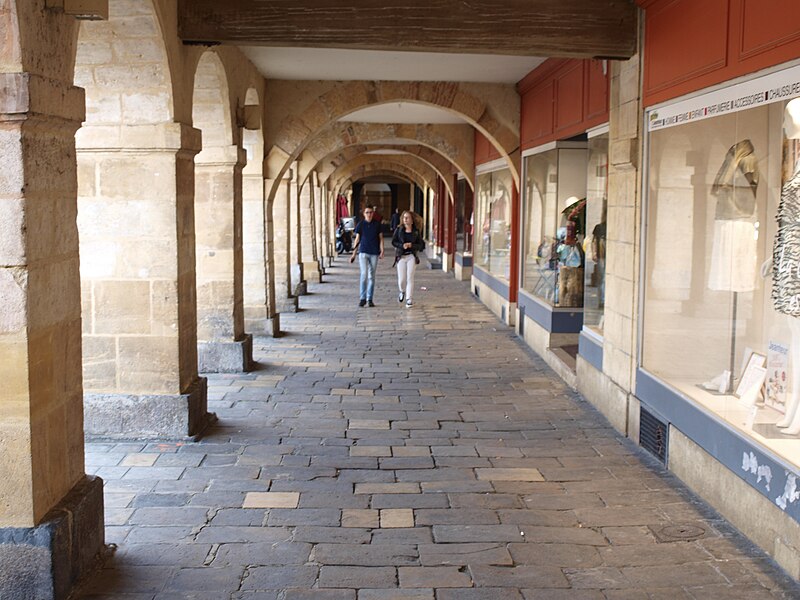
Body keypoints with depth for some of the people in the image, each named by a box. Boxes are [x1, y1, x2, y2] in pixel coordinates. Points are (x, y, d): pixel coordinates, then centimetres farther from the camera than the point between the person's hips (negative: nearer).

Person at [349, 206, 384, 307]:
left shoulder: (377, 224, 4)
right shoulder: (360, 224, 2)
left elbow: (380, 238, 7)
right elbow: (357, 239, 6)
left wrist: (382, 251, -5)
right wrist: (354, 253, 2)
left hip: (374, 253, 1)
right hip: (363, 252, -1)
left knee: (371, 276, 6)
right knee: (364, 275, -11)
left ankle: (369, 299, 13)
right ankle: (363, 298, -6)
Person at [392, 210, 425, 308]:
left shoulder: (416, 231, 4)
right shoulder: (398, 230, 4)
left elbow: (421, 245, 4)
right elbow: (393, 242, -2)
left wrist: (411, 245, -13)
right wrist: (402, 245, -19)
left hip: (412, 256, 0)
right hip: (401, 256, 0)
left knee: (410, 278, -7)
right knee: (401, 279, -1)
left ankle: (409, 299, -3)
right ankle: (402, 291, 32)